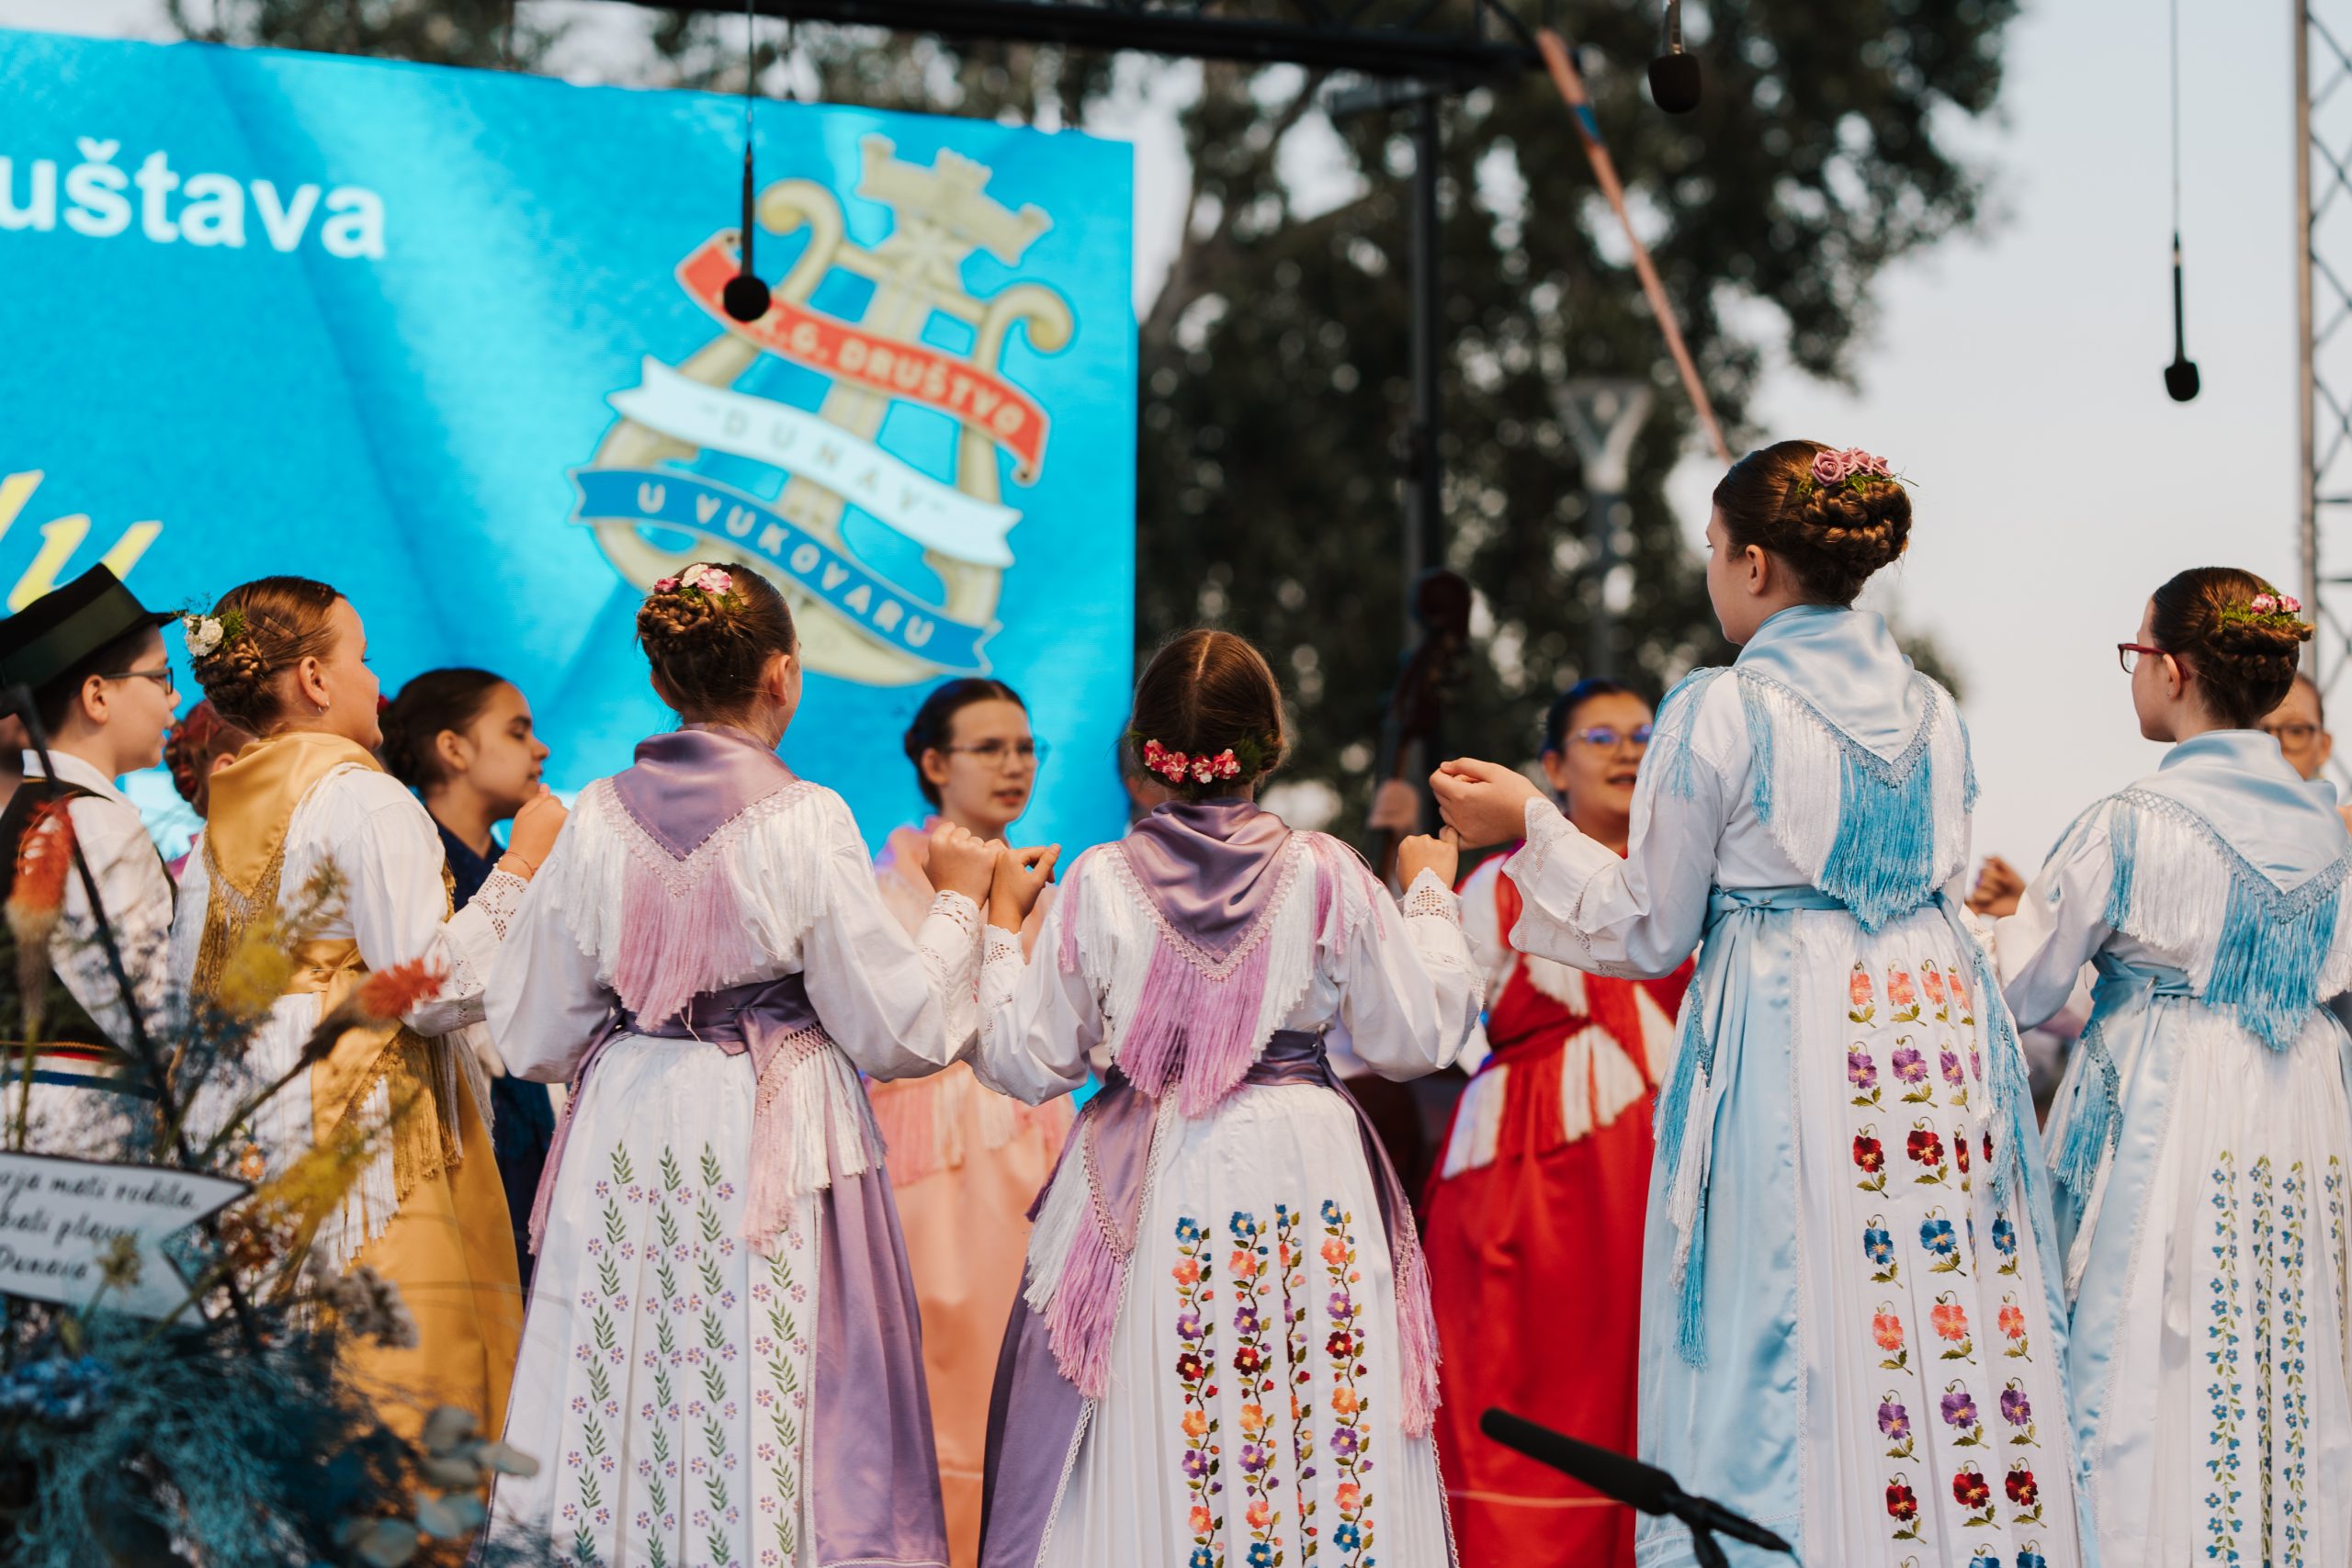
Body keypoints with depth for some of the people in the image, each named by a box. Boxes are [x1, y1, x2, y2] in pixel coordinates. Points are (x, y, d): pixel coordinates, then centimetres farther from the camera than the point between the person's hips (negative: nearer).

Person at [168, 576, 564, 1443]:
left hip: (245, 1136, 8)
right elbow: (435, 989, -15)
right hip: (365, 1136, -8)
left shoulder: (222, 814, 14)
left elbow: (185, 994, 17)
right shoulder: (368, 802, -9)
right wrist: (521, 866, -6)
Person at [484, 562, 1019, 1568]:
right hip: (774, 1142, -4)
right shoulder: (806, 819, -10)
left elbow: (532, 1033, 7)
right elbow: (895, 1029, -6)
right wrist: (956, 900, 7)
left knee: (623, 1418, 8)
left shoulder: (599, 819, 2)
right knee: (759, 1415, 0)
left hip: (625, 1136, 4)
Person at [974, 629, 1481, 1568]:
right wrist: (1429, 896, 15)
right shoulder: (1327, 875, -5)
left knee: (1150, 1461, 5)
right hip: (1302, 1173, 0)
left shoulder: (1099, 883, -5)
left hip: (1148, 1188, 0)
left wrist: (1001, 920, 14)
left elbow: (1026, 1062, 1)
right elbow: (1418, 1037, 2)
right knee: (1321, 1431, 5)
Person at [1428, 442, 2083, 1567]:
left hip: (1787, 1044, -5)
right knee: (1953, 1332, 5)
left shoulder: (1720, 713, -7)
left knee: (1800, 1360, -3)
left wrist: (1530, 830, 8)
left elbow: (1652, 932, -2)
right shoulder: (1930, 709, 11)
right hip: (1939, 1026, 6)